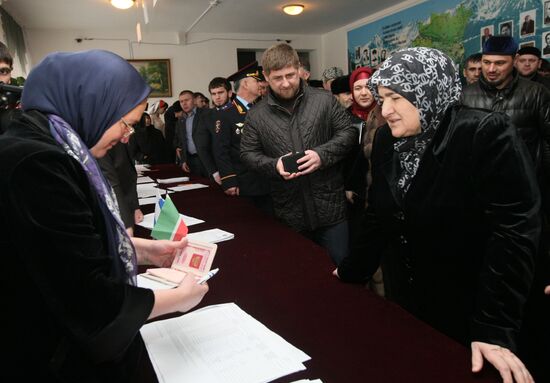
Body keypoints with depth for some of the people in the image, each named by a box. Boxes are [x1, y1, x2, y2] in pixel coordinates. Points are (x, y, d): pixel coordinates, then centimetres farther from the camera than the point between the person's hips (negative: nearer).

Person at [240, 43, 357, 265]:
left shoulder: (324, 100, -1)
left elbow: (348, 132, 1)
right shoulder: (256, 115, 1)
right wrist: (274, 165, -15)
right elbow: (248, 153, 4)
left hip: (330, 205, -1)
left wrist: (322, 154, -16)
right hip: (289, 213, 1)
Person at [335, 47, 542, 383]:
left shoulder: (488, 134, -21)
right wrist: (354, 270, 4)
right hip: (406, 298, 5)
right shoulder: (386, 139, -2)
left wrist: (495, 329, -26)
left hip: (467, 310, -5)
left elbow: (514, 230, -24)